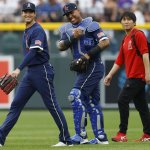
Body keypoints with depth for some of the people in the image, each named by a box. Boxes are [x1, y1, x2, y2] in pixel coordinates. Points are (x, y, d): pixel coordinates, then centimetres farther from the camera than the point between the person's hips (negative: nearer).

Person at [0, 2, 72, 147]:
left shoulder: (38, 30, -13)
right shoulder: (26, 31, 15)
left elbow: (33, 52, -25)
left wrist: (19, 69, -33)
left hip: (42, 71, -9)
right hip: (30, 72, 9)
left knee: (52, 105, -4)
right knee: (16, 104, 2)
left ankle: (66, 140, 3)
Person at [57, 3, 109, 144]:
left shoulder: (90, 25, -8)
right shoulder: (66, 29, 12)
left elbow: (105, 42, -16)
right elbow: (61, 46, 0)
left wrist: (88, 55, -22)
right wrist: (73, 37, -15)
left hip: (93, 66, -8)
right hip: (82, 69, 8)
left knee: (75, 96, -16)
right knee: (92, 102, 9)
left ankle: (81, 135, -15)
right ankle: (101, 137, 13)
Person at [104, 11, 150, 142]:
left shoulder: (138, 35, -7)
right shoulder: (125, 40, 19)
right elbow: (119, 61, 22)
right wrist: (110, 75, 16)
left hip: (138, 76, -9)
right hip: (131, 76, 9)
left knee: (123, 100, -12)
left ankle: (122, 134, -10)